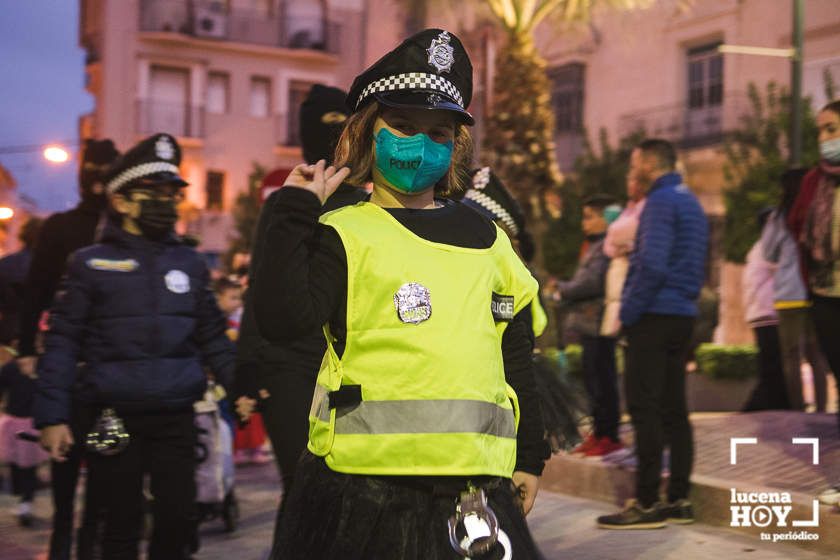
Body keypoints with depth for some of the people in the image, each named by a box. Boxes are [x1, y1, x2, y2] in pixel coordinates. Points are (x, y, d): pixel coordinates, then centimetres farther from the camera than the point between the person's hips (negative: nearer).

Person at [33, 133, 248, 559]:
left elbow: (212, 335, 16)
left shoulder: (190, 264, 12)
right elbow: (62, 342, -1)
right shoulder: (91, 264, 1)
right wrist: (52, 416, -7)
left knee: (178, 519, 4)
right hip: (116, 419, -3)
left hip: (176, 417, 3)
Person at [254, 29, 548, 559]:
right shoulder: (344, 234, 1)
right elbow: (281, 319, -17)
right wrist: (296, 211, -12)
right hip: (363, 485, -4)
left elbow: (516, 356, 20)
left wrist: (528, 456, 20)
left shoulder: (485, 237, 15)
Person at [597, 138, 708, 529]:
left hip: (654, 317, -9)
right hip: (683, 317, 10)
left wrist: (629, 311, -14)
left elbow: (652, 264, -21)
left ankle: (647, 504, -7)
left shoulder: (661, 201, -12)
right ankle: (678, 500, 14)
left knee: (644, 409, -7)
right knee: (673, 409, 11)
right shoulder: (691, 201, 19)